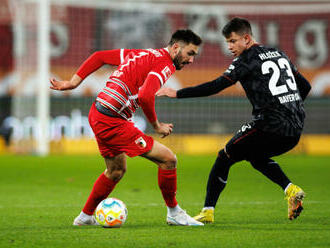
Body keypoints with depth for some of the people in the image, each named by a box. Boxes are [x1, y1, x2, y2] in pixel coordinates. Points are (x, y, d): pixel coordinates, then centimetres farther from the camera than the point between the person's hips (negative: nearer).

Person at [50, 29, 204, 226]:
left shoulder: (139, 54, 17)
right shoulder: (164, 64, -11)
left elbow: (100, 56, 18)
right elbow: (145, 97, -27)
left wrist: (74, 82, 15)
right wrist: (157, 125, -12)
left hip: (97, 115, 10)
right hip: (112, 123, -10)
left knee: (116, 171, 29)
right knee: (168, 159, -5)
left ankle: (85, 217, 41)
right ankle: (174, 213, 9)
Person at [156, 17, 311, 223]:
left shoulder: (247, 59, -3)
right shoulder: (279, 54, 19)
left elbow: (217, 86, -12)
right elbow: (305, 86, 23)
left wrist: (178, 93, -9)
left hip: (270, 126, -8)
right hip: (295, 131, 8)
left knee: (224, 157, 6)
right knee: (256, 156, 31)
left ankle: (208, 211, 5)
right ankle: (291, 190, 13)